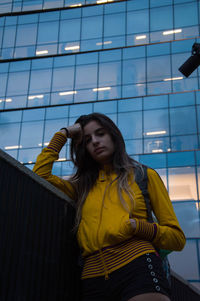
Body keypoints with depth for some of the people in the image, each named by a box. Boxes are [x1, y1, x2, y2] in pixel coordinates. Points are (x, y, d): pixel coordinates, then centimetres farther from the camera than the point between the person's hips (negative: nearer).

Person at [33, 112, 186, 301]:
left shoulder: (145, 176, 16)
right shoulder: (81, 185, 26)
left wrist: (136, 226, -7)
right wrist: (62, 135, 21)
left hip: (138, 266, -2)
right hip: (93, 281, 2)